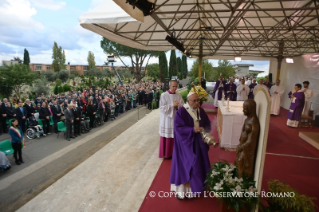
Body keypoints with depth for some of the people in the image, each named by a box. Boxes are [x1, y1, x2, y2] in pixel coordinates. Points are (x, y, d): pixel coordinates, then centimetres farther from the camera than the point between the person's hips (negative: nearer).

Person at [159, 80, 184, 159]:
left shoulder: (178, 95, 5)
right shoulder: (164, 95, -7)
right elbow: (162, 108, -12)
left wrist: (178, 105, -17)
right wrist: (172, 105, -19)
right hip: (167, 119, -4)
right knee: (167, 137, 4)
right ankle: (166, 154, 19)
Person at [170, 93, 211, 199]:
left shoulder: (201, 111, 4)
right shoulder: (181, 112, -15)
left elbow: (207, 124, 10)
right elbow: (178, 127, -18)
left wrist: (204, 129, -12)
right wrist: (192, 130, -28)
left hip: (199, 143, 6)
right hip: (186, 144, -6)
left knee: (199, 164, 12)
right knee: (186, 165, -2)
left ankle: (196, 186, 30)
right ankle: (182, 189, 14)